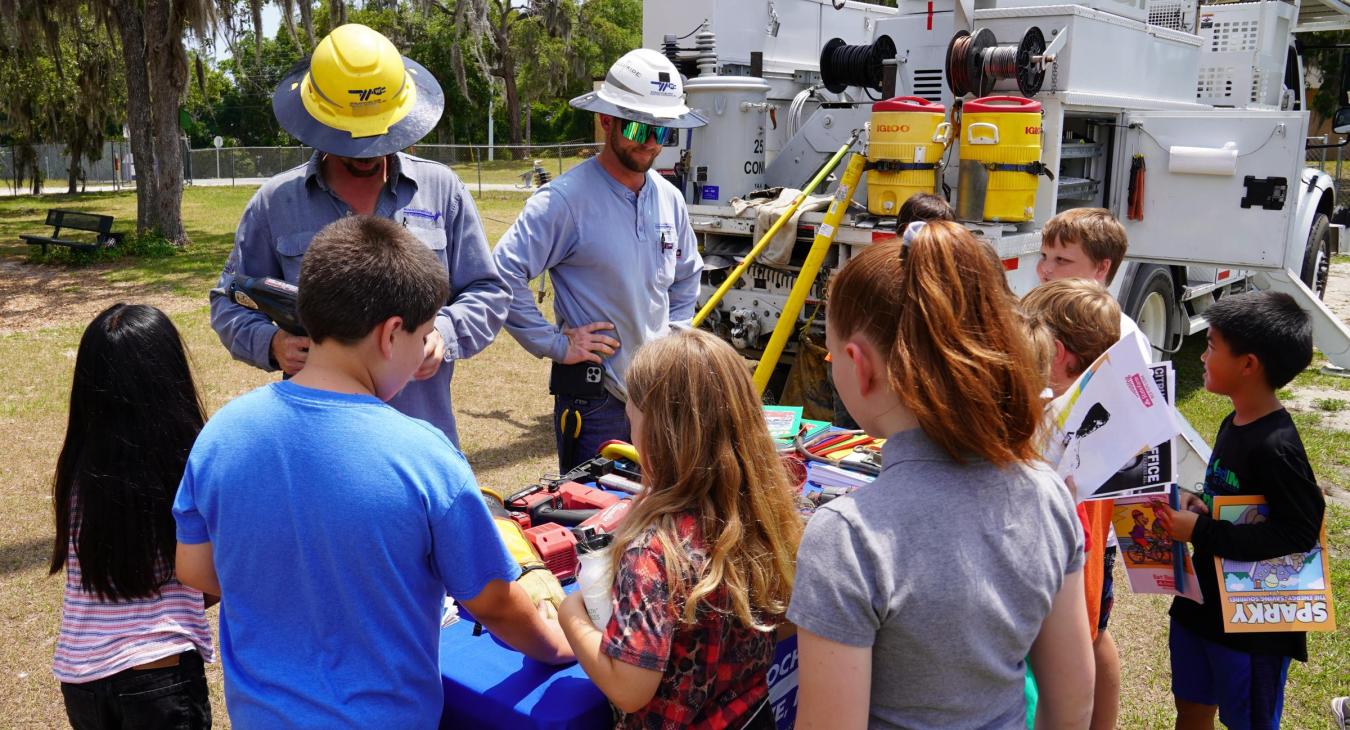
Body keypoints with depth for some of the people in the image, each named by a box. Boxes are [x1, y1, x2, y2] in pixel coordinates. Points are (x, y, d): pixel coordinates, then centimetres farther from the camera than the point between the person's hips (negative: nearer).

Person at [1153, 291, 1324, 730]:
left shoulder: (1275, 448, -25)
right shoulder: (1235, 425, 4)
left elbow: (1301, 532, -27)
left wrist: (1202, 532, -27)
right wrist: (1198, 507, -5)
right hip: (1203, 600, 8)